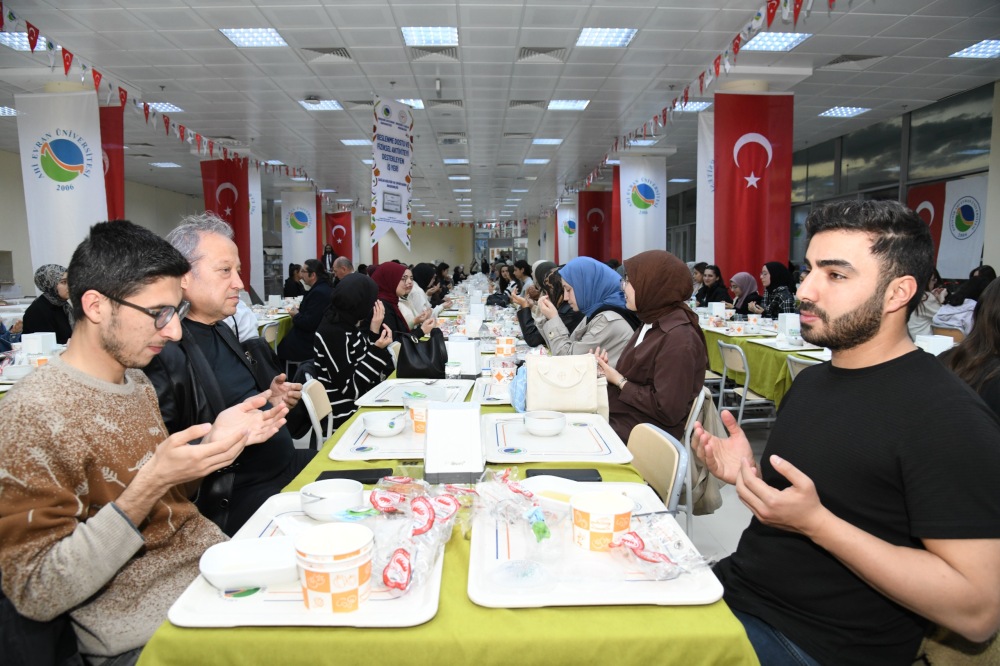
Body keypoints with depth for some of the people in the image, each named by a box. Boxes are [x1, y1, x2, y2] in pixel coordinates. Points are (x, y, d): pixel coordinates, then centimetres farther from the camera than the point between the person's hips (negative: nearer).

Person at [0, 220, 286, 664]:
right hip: (150, 626, -7)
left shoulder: (136, 381, 6)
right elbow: (36, 595, -19)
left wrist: (212, 441, -2)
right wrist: (148, 486, -29)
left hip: (214, 559, 7)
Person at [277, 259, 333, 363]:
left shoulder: (318, 292, -23)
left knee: (278, 348, 4)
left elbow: (309, 324, -25)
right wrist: (300, 311, 3)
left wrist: (296, 315, -7)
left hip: (311, 344, -9)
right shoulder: (326, 288, 8)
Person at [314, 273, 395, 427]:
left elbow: (384, 372, 6)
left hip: (361, 403, 8)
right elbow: (351, 388, -21)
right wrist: (377, 350, -23)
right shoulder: (332, 333, -20)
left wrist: (375, 331, -4)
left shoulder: (349, 326, 4)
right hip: (347, 414, -8)